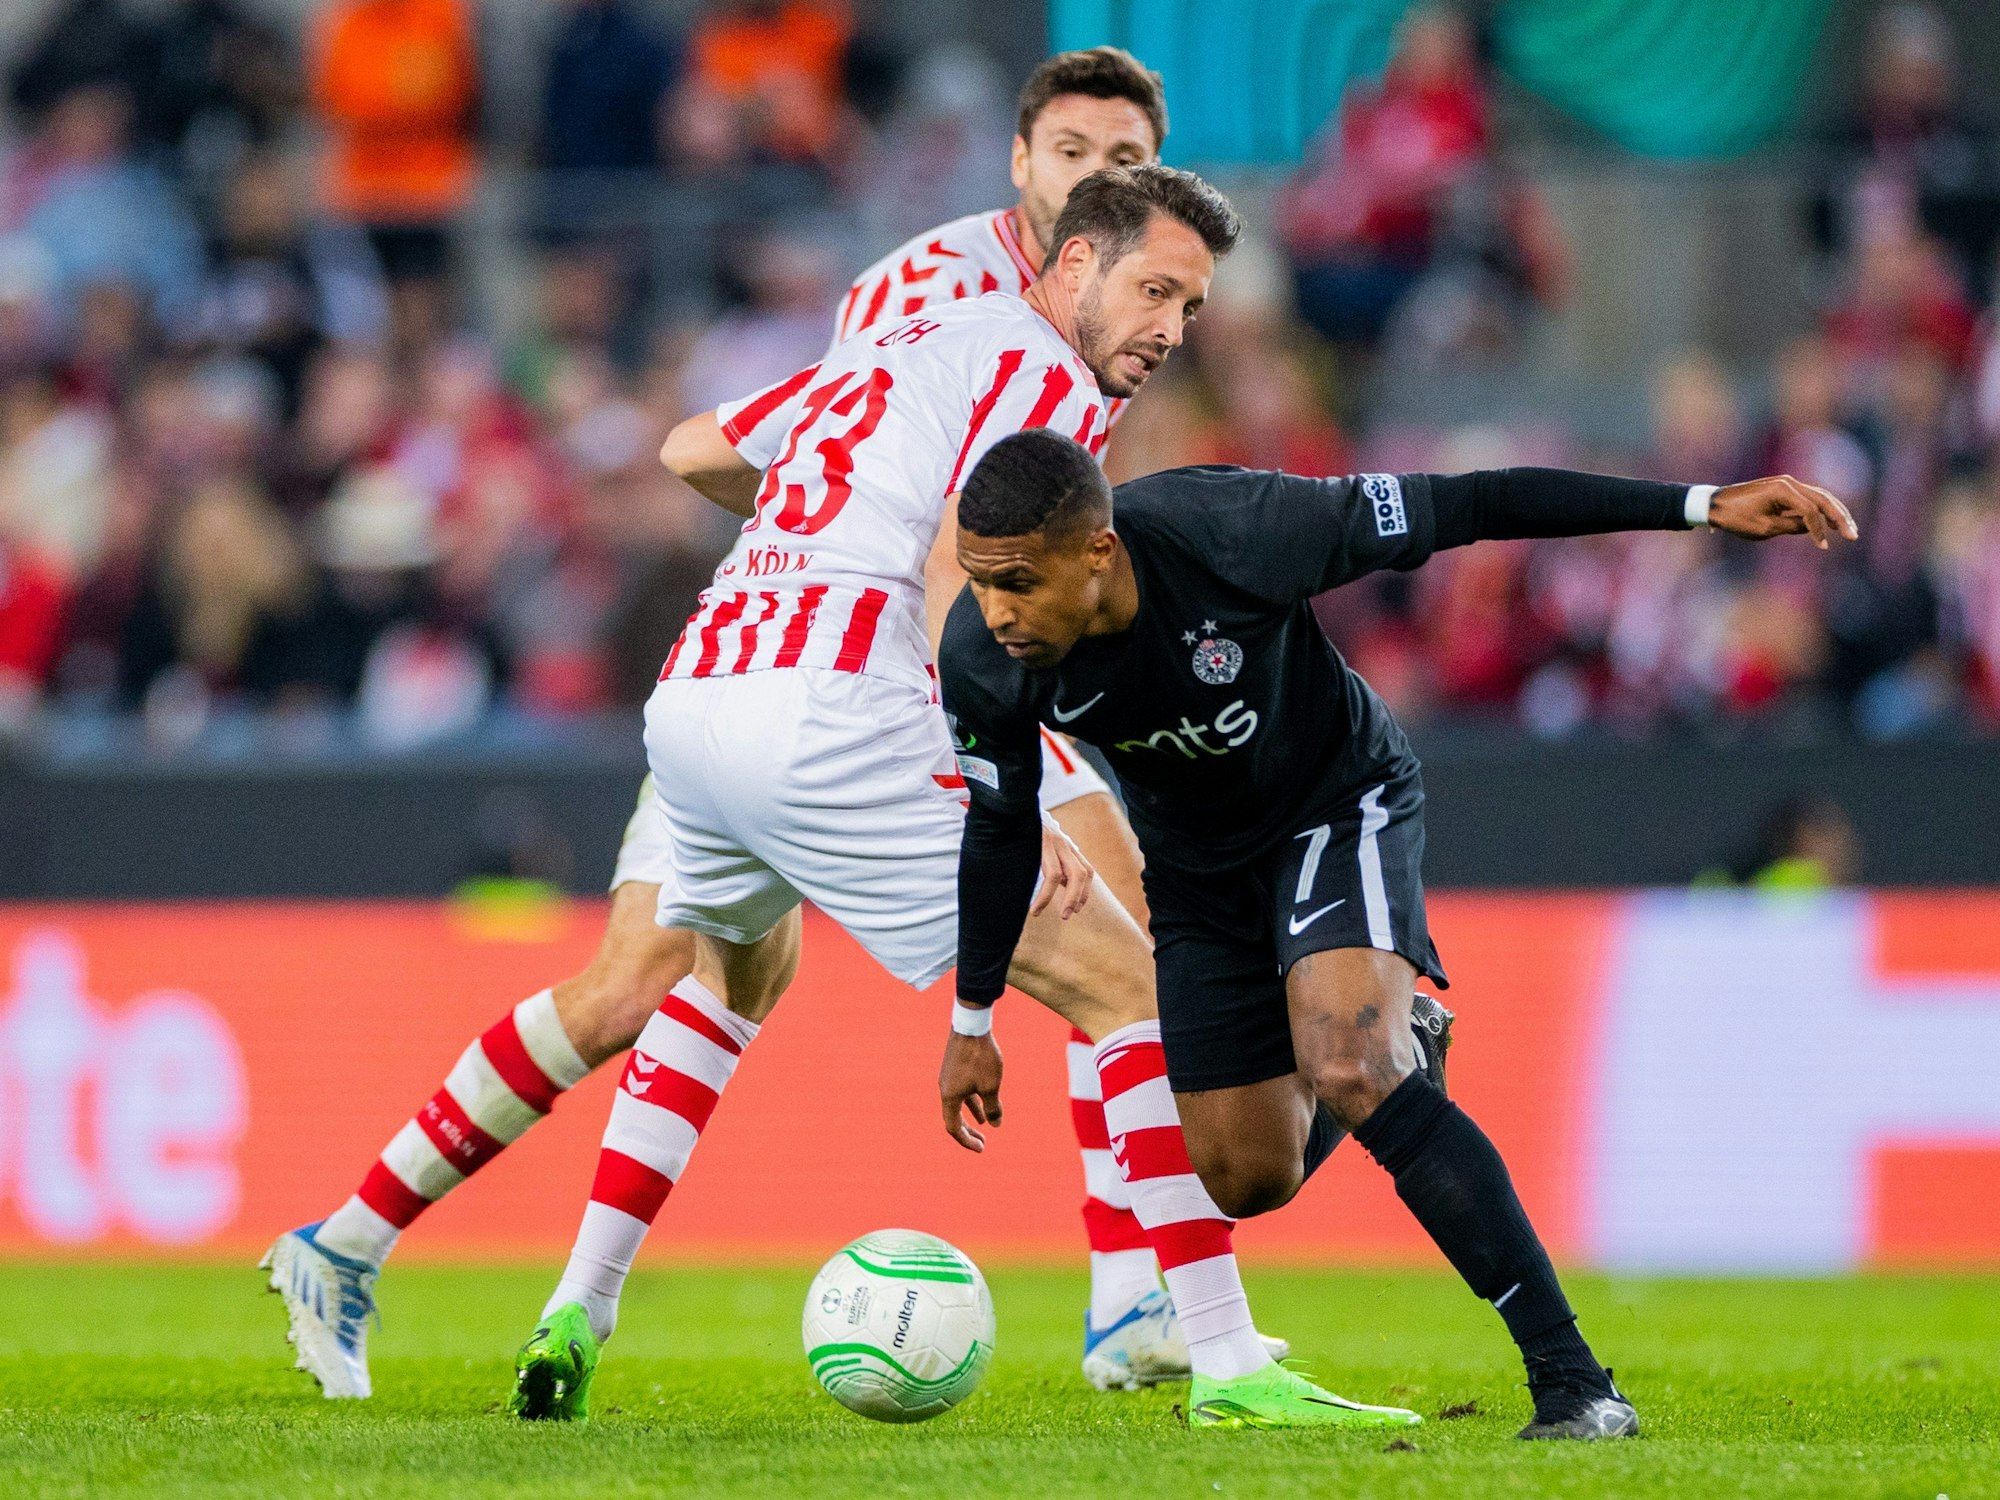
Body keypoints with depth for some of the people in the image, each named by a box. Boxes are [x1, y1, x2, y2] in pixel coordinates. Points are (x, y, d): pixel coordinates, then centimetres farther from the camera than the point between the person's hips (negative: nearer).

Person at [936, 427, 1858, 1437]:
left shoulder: (1230, 530, -36)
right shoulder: (980, 663, -25)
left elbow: (1466, 509, -29)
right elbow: (1001, 827, -4)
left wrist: (1705, 507, -30)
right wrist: (973, 1019, 6)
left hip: (1340, 805, -4)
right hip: (1198, 866, 4)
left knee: (1347, 1074, -28)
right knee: (1248, 1178, 4)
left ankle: (1571, 1380, -26)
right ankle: (1389, 1046, 42)